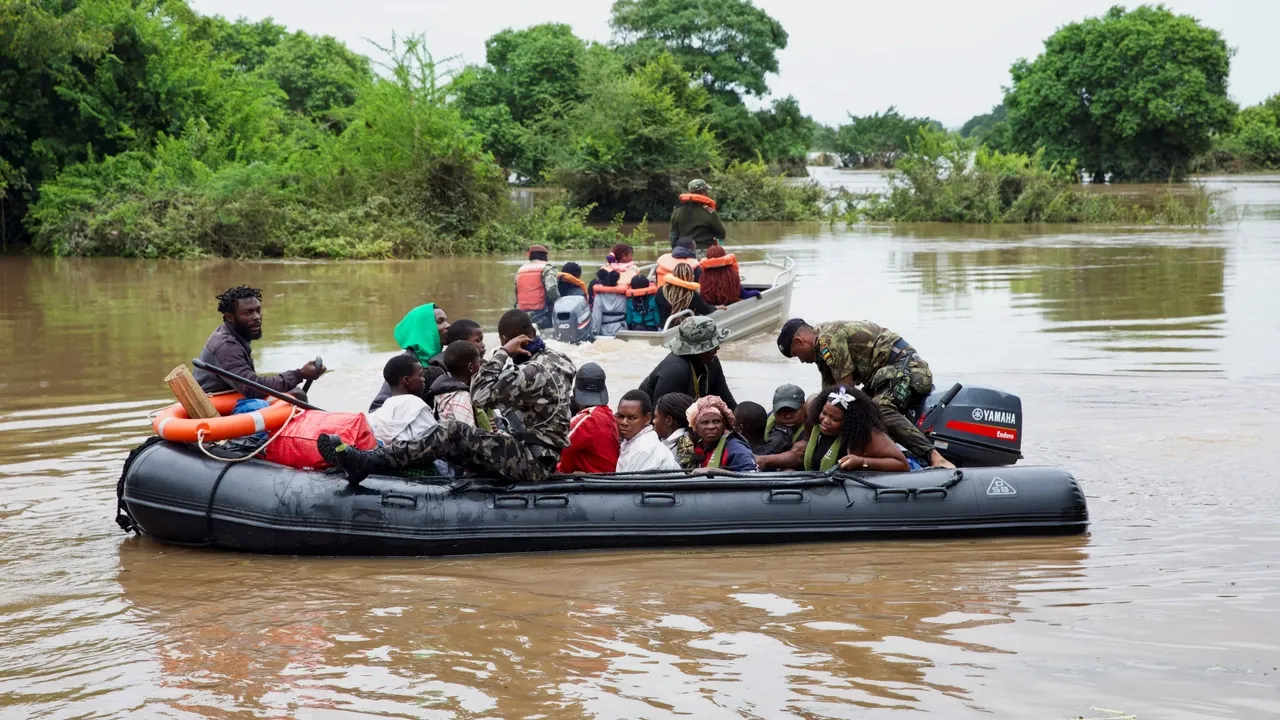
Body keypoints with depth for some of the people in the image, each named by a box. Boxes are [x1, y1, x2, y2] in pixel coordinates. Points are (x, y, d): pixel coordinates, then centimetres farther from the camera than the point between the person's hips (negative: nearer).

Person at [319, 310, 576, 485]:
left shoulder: (533, 371, -20)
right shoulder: (553, 358, 11)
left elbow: (481, 396, -19)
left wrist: (502, 353, -13)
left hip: (531, 460, -10)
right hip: (537, 456, 10)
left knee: (453, 434, -19)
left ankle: (367, 461, -23)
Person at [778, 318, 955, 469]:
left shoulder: (827, 340, -11)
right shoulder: (823, 349, 21)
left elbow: (846, 388, -13)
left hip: (903, 366, -11)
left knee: (881, 411, -34)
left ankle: (934, 457, -49)